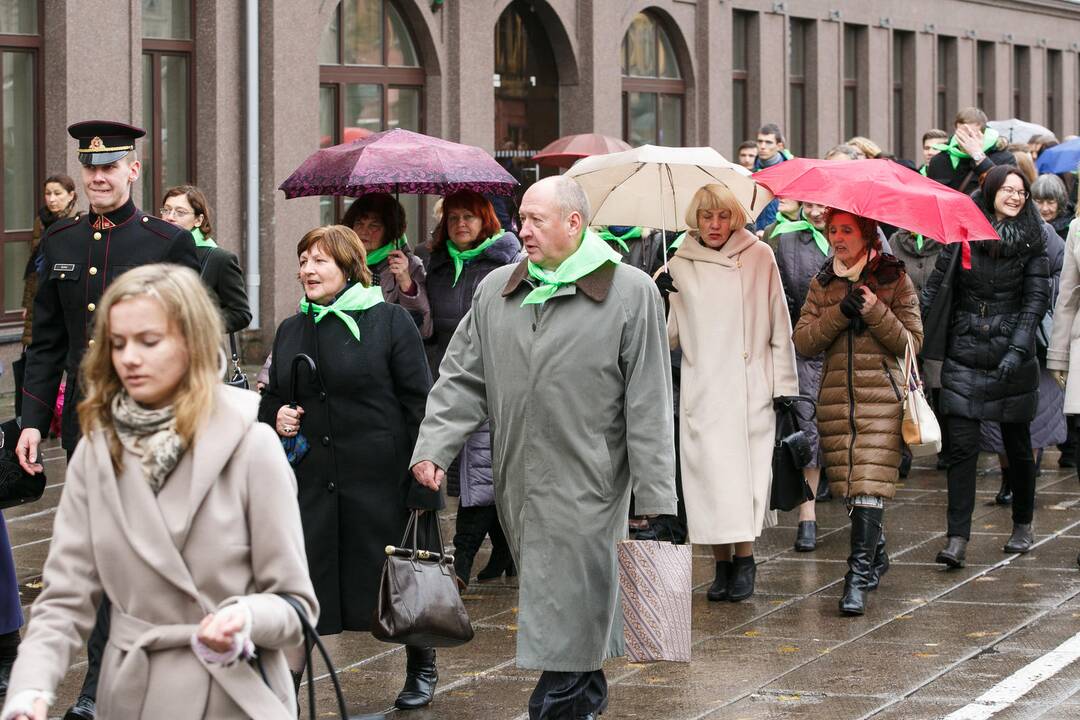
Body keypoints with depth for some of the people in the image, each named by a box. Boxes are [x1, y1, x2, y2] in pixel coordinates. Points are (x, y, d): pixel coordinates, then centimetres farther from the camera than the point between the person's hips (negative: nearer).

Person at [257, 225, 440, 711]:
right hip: (310, 482, 4)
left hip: (381, 479, -4)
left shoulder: (389, 321, -4)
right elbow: (271, 400, 25)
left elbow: (420, 402, -7)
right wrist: (276, 417, -1)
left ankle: (422, 670, 29)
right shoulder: (291, 330, 12)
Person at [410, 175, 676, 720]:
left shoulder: (631, 292, -5)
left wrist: (656, 499, -8)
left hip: (586, 488, -5)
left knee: (568, 619, -6)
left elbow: (649, 406, -6)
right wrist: (433, 448, -1)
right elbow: (462, 379, 13)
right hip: (518, 487, 5)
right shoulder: (496, 290, 10)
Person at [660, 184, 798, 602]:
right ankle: (722, 566, 4)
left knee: (746, 470, -8)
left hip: (749, 387, -1)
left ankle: (744, 561, -1)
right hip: (700, 390, 1)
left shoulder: (759, 258, 5)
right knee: (708, 471, -4)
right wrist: (660, 300, -9)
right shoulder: (681, 266, 9)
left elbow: (779, 327, 7)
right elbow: (670, 337, 10)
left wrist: (785, 386, 3)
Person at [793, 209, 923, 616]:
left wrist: (875, 312, -14)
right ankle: (876, 556, 30)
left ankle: (859, 574, -17)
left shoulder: (894, 280, 2)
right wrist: (841, 313, -11)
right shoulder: (823, 284, 13)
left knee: (870, 485, -14)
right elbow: (803, 342, 3)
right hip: (836, 396, 4)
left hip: (881, 396, -4)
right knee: (848, 484, 8)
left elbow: (912, 343, -1)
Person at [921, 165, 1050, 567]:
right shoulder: (962, 236, 1)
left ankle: (1022, 526, 30)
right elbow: (936, 286, 3)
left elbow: (1036, 300, -3)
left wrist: (1017, 349, -14)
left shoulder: (1032, 243, 1)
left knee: (1017, 445, 11)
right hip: (964, 355, 0)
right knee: (962, 446, -6)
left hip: (1012, 357, 0)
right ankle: (957, 538, -7)